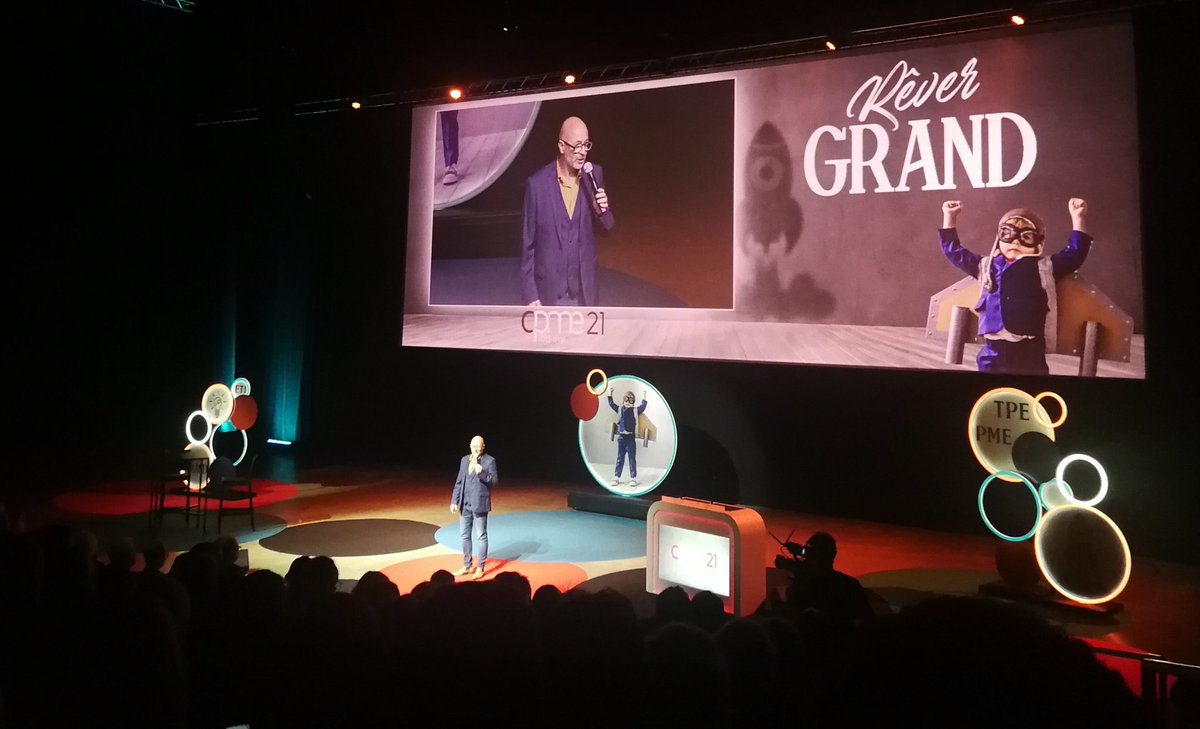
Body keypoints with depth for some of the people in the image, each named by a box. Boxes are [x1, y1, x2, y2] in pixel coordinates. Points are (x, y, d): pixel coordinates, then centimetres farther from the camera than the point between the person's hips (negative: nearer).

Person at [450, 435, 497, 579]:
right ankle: (467, 566, 24)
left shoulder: (489, 461, -7)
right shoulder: (465, 460, 9)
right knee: (465, 536, 12)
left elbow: (495, 481, -12)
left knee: (481, 537, 2)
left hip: (479, 504, -6)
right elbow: (459, 482, 11)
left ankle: (480, 568, 9)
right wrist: (454, 501, 6)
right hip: (465, 504, 6)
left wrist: (482, 473, -27)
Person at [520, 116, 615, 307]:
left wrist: (602, 210, -17)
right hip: (549, 290, -3)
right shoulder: (537, 183, -12)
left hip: (584, 289, 3)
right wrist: (529, 293, -7)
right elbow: (528, 243, -6)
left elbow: (607, 226, 7)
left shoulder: (594, 175, -2)